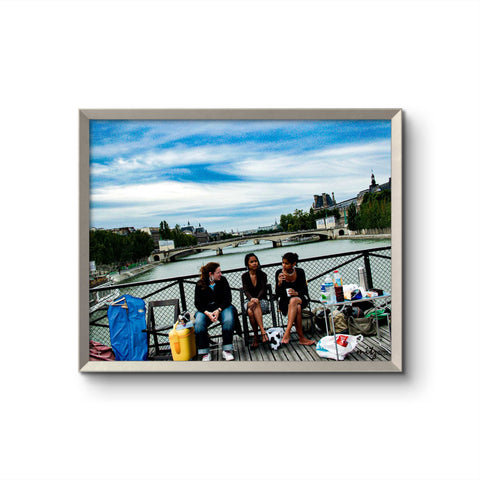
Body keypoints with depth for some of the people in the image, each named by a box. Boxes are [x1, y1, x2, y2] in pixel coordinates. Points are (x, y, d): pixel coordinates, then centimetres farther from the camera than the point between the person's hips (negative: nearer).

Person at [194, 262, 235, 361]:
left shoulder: (223, 280, 0)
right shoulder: (200, 284, -1)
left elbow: (228, 299, -3)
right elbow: (197, 304, -2)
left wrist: (218, 310, -18)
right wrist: (207, 313, -20)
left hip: (222, 307, 0)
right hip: (206, 310, 0)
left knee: (229, 321, -31)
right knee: (198, 324, -29)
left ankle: (227, 350, -12)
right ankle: (205, 353, -12)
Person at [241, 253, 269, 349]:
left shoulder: (262, 274, 4)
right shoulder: (244, 276, 6)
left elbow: (263, 289, -9)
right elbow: (246, 290, -6)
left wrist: (257, 299, -30)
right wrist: (251, 299, -29)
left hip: (262, 301, -1)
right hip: (250, 301, 1)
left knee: (251, 311, -35)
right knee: (250, 312, -36)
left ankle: (256, 337, -33)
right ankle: (263, 331, -35)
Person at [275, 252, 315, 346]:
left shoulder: (300, 272, -6)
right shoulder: (279, 273, -7)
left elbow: (305, 291, -2)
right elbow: (277, 295, -7)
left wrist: (296, 293, -23)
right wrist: (279, 283, -26)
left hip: (300, 299, 0)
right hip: (285, 302, 0)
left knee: (293, 300, -37)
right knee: (297, 308, -34)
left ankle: (287, 333, -39)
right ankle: (301, 337, -28)